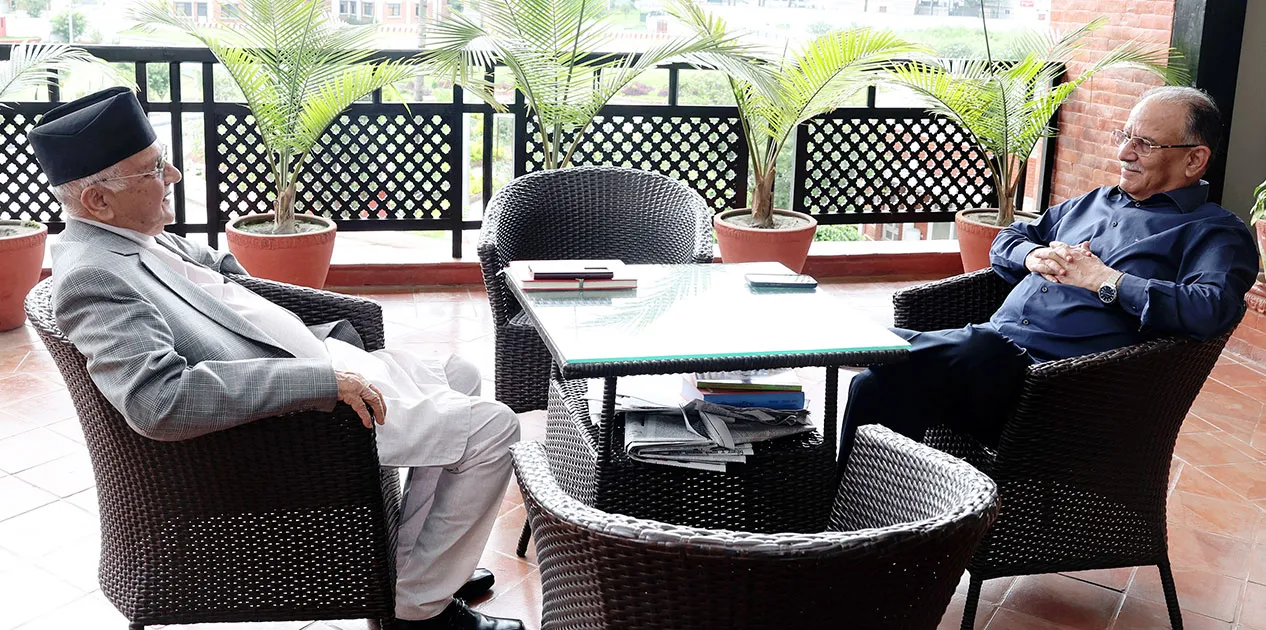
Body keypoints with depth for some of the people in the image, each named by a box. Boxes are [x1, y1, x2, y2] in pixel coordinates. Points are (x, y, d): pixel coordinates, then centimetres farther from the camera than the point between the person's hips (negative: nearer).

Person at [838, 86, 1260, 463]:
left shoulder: (1216, 232, 9)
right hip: (992, 346, 7)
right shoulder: (1092, 203, 30)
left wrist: (1105, 280, -8)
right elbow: (1007, 240, 36)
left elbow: (1212, 309, -12)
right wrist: (1034, 256, 11)